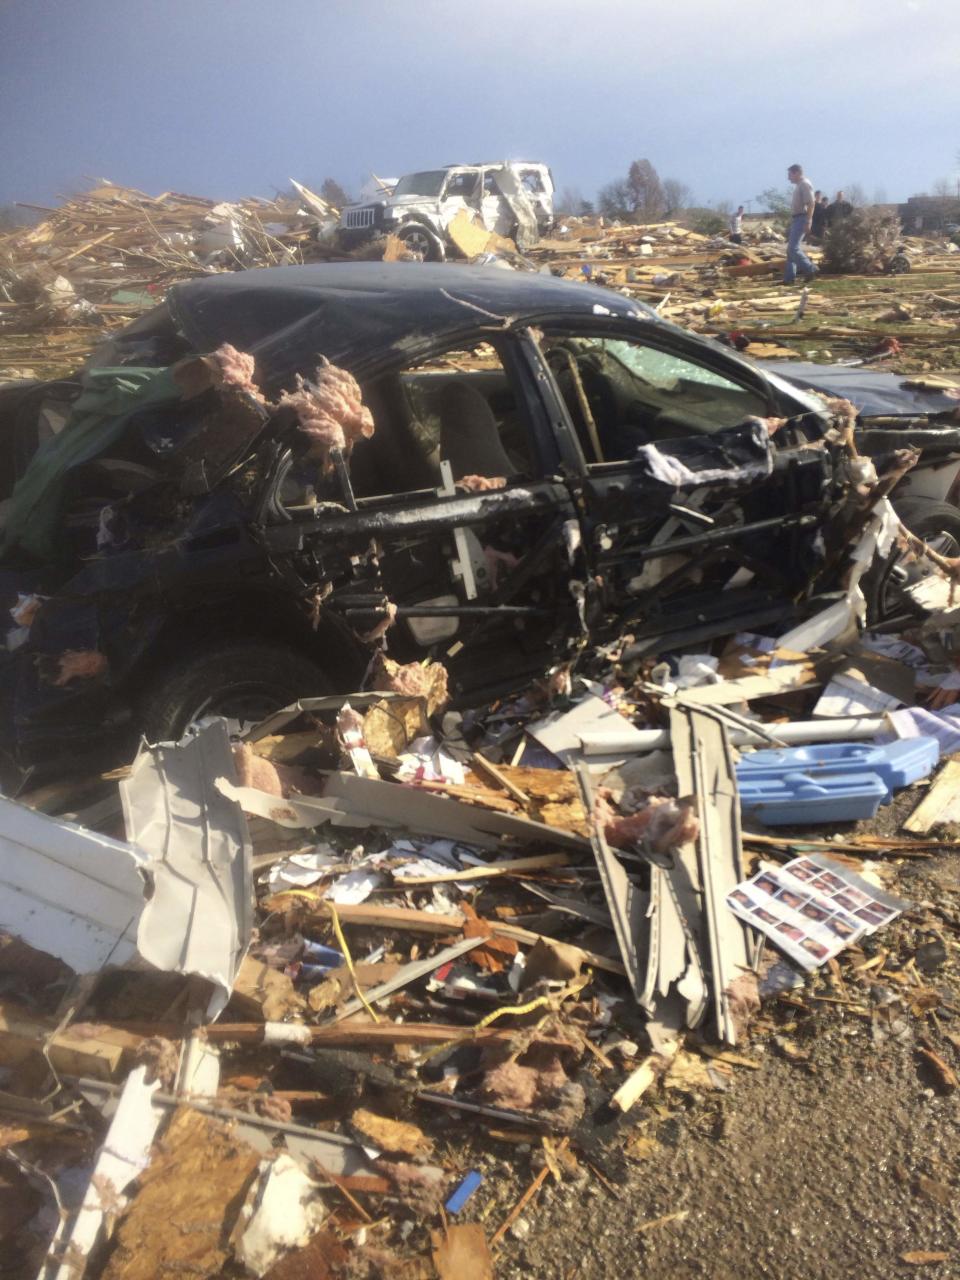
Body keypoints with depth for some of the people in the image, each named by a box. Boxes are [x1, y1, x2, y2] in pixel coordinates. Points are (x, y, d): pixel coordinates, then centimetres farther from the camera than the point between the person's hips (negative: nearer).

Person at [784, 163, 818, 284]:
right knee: (791, 249, 7)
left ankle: (810, 269, -9)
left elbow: (810, 204, -18)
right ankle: (789, 278, 8)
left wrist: (808, 222, -24)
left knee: (793, 248, -16)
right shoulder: (798, 185, 19)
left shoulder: (805, 184, -10)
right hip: (796, 219, 10)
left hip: (801, 219, -10)